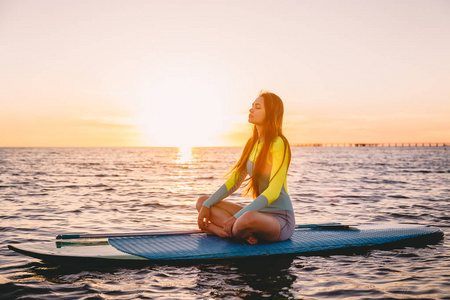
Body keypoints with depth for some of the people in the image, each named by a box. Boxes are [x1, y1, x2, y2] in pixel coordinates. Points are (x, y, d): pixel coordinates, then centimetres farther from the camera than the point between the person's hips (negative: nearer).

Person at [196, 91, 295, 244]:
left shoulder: (278, 144, -15)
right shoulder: (252, 143, 11)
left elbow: (273, 192, -23)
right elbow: (234, 181, 12)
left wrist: (237, 217, -27)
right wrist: (207, 205, -1)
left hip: (280, 219, -9)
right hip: (259, 213, 9)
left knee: (249, 219, -42)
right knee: (202, 202, 0)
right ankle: (247, 233, -18)